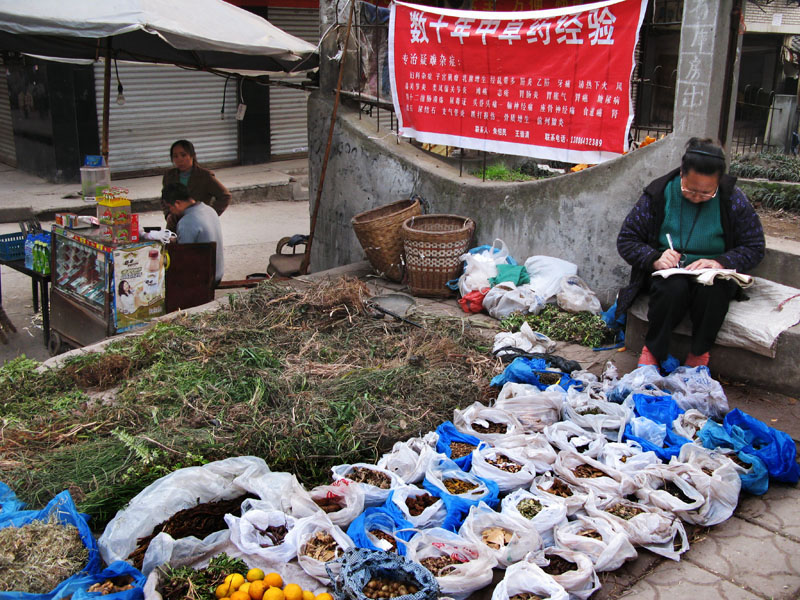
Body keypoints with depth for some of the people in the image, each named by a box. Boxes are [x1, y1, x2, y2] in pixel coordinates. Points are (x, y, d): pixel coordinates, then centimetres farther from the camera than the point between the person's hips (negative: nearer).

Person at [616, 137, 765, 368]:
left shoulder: (733, 199, -4)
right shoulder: (659, 194, -6)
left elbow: (754, 247, 1)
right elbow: (625, 240, -2)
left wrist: (720, 262, -19)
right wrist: (655, 259, -21)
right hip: (667, 272, 0)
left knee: (712, 289, -36)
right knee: (674, 287, -37)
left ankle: (699, 354, -10)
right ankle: (653, 352, -13)